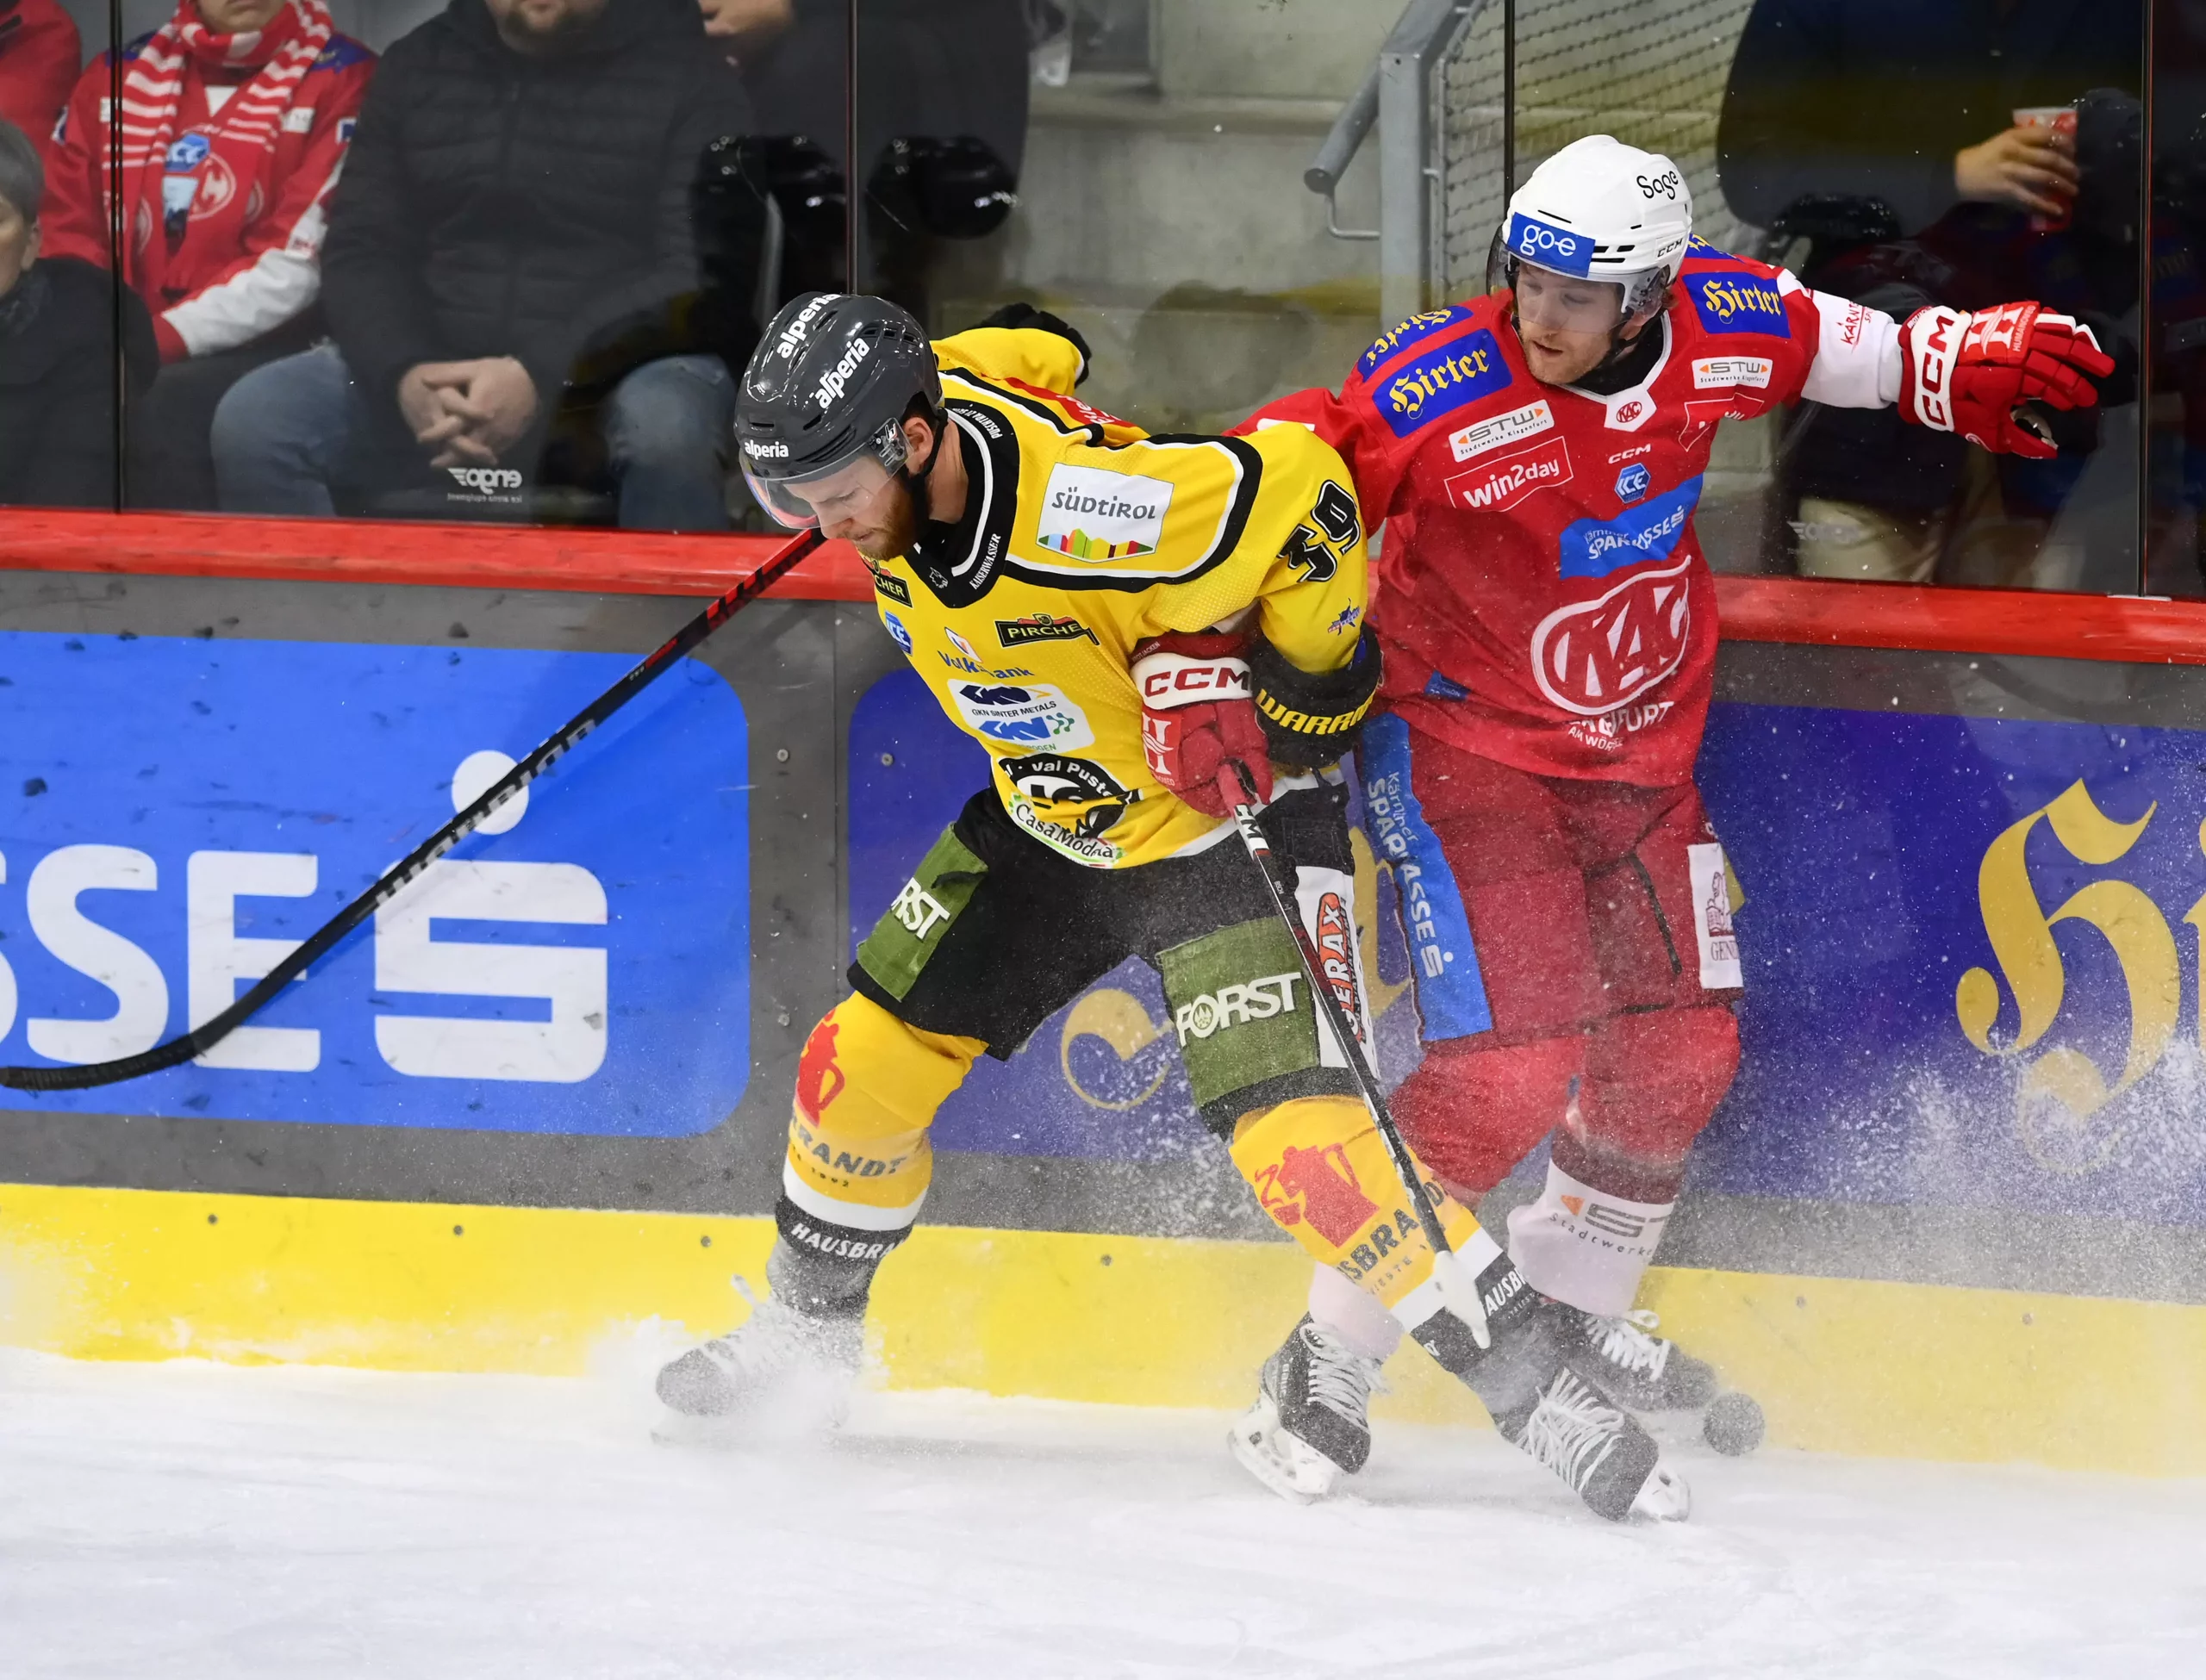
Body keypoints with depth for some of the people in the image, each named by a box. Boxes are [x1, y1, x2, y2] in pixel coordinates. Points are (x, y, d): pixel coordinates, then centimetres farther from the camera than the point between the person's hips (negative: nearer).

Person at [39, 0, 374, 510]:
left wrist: (164, 338, -19)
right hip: (128, 349, 4)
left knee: (162, 408, -34)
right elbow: (66, 235, 11)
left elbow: (300, 265, -11)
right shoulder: (116, 78, 13)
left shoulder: (341, 81, -3)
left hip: (270, 345, -4)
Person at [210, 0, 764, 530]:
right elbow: (362, 252, 5)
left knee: (666, 426, -37)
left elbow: (701, 276, -11)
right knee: (253, 418, -20)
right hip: (435, 374, 3)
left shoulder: (689, 73, -2)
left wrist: (542, 378, -26)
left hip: (614, 378, -3)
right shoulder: (417, 66, 10)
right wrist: (406, 372, -18)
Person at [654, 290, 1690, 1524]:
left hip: (1219, 826, -8)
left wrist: (1307, 683, -17)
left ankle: (1543, 1395, -15)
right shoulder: (893, 449, -15)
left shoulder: (1089, 514, -38)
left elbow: (1302, 487, -28)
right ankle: (806, 1333, 34)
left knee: (1297, 1134, -21)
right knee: (863, 1063, 9)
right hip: (1050, 816, 8)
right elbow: (1027, 352, 5)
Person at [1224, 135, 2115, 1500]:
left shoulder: (1721, 327, -13)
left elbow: (1830, 346, 11)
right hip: (1467, 737, -6)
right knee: (1513, 1064, -18)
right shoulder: (1441, 394, -28)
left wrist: (1950, 369, 11)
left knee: (1680, 1051, 12)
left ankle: (1572, 1310, 37)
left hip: (1640, 745, 6)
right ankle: (1327, 1367, -9)